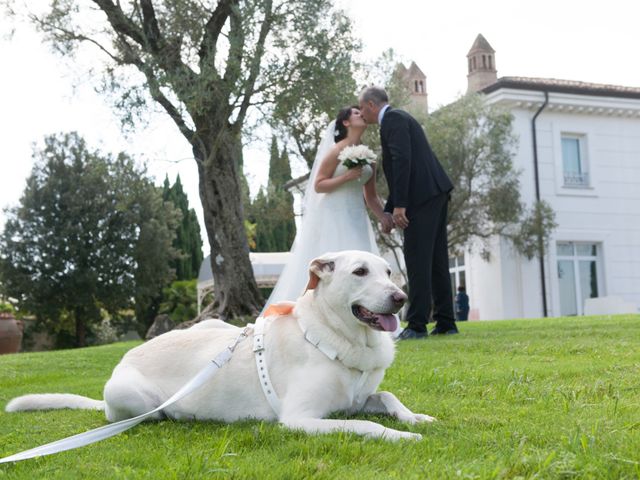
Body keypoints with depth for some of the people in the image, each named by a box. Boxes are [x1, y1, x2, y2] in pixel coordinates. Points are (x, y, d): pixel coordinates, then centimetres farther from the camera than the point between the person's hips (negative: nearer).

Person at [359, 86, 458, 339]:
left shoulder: (393, 118, -6)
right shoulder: (396, 119, 25)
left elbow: (402, 161, -19)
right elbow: (398, 174, 27)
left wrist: (399, 205, -21)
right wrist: (388, 211, 25)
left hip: (423, 195, -10)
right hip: (435, 193, 10)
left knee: (417, 259, -9)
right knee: (436, 259, 10)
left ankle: (417, 325, -9)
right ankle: (445, 323, 13)